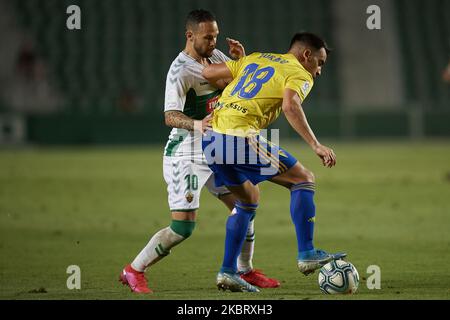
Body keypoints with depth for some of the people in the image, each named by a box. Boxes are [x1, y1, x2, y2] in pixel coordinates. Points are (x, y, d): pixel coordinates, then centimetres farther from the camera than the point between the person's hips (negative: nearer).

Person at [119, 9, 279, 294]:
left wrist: (241, 59, -5)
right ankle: (134, 271, 1)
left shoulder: (216, 57, 6)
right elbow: (171, 116, -27)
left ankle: (245, 270, 26)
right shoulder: (180, 71, -19)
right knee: (183, 227, -13)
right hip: (185, 156, -8)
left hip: (214, 153, 8)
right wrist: (198, 125, -46)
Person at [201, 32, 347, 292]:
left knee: (249, 199, 23)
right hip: (240, 137, -8)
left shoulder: (254, 59, 24)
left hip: (210, 138, 8)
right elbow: (290, 106, -18)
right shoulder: (300, 75, 3)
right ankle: (307, 255, -3)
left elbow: (207, 73, 17)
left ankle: (227, 272, 18)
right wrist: (316, 146, -23)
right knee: (303, 179, 4)